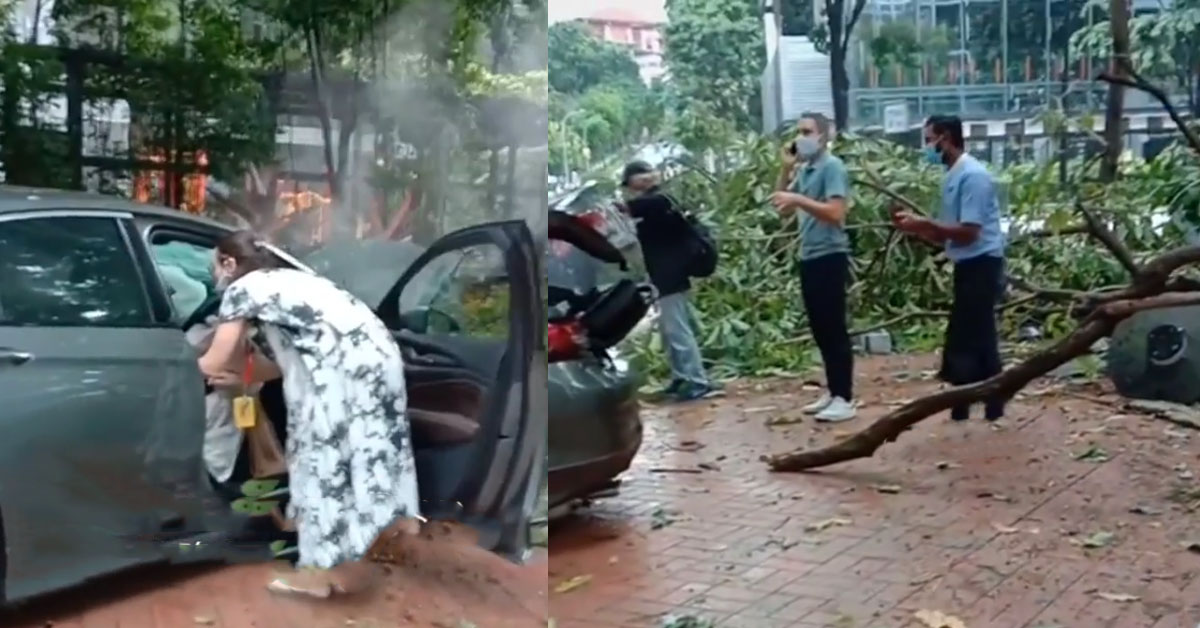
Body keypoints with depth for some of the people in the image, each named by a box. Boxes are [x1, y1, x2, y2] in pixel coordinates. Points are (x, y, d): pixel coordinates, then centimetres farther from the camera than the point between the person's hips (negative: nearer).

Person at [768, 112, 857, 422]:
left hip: (829, 257, -9)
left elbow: (836, 213, -20)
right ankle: (832, 392, 20)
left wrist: (798, 199, -25)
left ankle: (844, 399, -1)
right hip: (809, 258, 9)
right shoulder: (805, 171, 14)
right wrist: (786, 168, 5)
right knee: (820, 330, 12)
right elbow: (784, 210, 15)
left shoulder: (832, 167, -10)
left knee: (834, 330, -6)